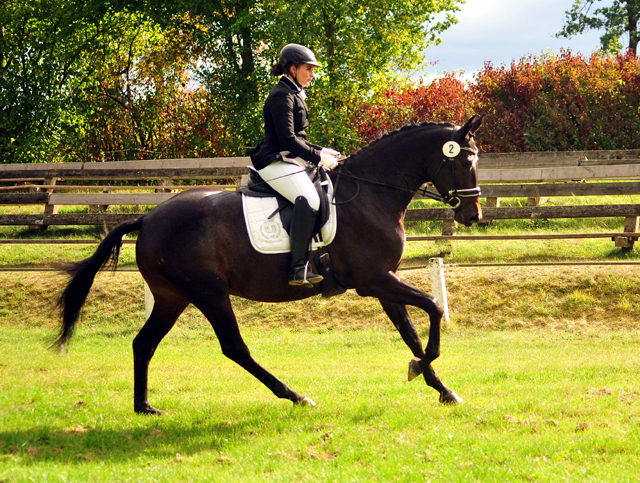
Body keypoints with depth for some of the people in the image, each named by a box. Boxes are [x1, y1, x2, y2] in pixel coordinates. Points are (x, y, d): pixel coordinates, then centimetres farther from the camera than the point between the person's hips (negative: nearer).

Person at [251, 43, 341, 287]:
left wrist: (321, 151, 15)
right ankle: (299, 268, -38)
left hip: (290, 162, 11)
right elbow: (288, 140, -19)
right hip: (276, 163, -11)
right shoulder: (282, 96, -11)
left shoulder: (293, 95, 21)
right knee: (309, 199, -31)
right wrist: (318, 157, -15)